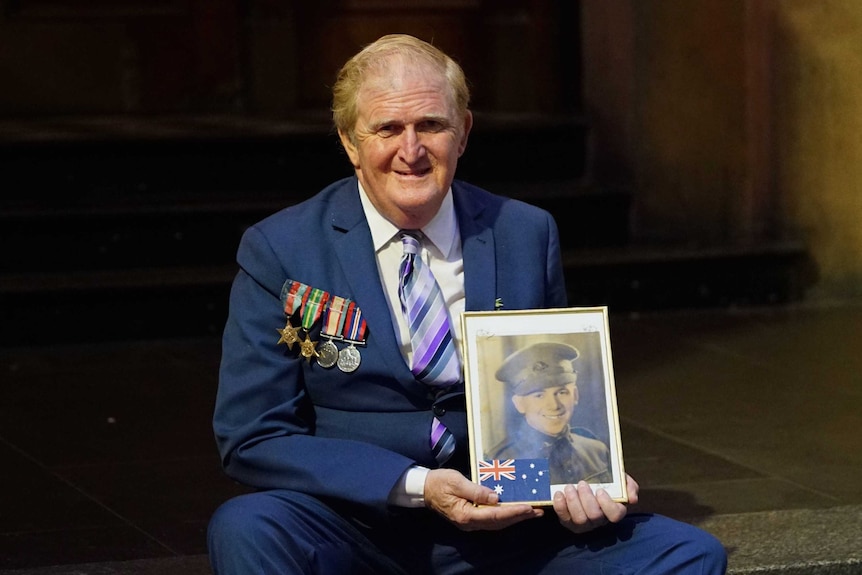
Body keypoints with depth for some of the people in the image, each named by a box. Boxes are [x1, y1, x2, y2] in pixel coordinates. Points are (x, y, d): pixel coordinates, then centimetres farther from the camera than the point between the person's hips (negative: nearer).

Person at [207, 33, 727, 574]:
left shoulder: (527, 235, 7)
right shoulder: (278, 250, -2)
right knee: (245, 530, -33)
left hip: (506, 526, 1)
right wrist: (415, 487, -17)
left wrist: (582, 483, -7)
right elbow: (251, 437, -6)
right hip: (355, 525, -1)